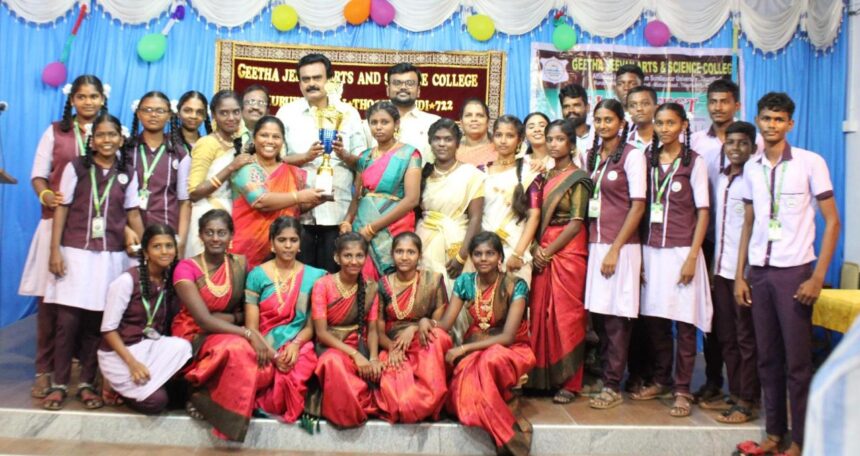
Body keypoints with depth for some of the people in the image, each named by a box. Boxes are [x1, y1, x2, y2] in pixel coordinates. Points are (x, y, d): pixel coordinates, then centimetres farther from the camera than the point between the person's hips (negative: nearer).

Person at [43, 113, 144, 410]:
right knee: (68, 321, -4)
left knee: (97, 322, 4)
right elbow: (61, 209, 2)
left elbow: (133, 214, 10)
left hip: (111, 256, 2)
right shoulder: (76, 168, 3)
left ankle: (86, 384, 15)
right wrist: (55, 250, -4)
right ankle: (59, 384, 8)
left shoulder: (127, 175, 9)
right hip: (76, 252, -2)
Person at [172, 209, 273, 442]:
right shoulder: (186, 268, -11)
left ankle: (206, 395, -8)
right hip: (194, 338, -4)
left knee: (264, 365, -27)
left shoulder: (240, 264, 2)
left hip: (230, 335, 5)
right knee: (238, 349, -36)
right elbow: (204, 320, -20)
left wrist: (231, 318, -13)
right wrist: (249, 334, -29)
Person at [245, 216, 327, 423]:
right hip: (266, 347, -1)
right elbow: (251, 326, 0)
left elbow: (312, 325, 7)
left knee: (297, 373, -33)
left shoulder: (314, 276, 9)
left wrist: (295, 344, -15)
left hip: (299, 345, 1)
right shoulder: (257, 275, 4)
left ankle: (270, 406, -3)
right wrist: (272, 355, -16)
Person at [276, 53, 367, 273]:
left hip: (338, 209, 1)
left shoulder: (349, 113, 9)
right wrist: (306, 157, -15)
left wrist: (343, 155, -12)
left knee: (332, 274, 6)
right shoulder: (287, 113, 6)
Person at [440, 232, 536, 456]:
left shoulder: (515, 285, -15)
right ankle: (507, 436, -8)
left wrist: (464, 349, -25)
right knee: (458, 395, -29)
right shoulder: (464, 282, -2)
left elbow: (507, 336, -20)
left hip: (511, 350, -3)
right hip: (475, 349, 3)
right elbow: (445, 324, -5)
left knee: (490, 359, -40)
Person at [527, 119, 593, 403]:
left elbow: (577, 223, -8)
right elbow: (537, 216, 11)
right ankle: (543, 377, 14)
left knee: (567, 314, -4)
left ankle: (569, 382, 4)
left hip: (568, 250, -6)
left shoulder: (579, 178, -2)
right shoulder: (545, 176, 15)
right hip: (542, 252, 6)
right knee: (541, 312, 5)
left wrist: (550, 250, -12)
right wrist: (537, 247, -4)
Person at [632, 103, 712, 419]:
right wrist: (639, 253, 3)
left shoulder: (694, 162, 0)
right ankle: (661, 380, 22)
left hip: (681, 250, -4)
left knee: (684, 322, -2)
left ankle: (682, 389, 8)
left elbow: (703, 212, -3)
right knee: (654, 319, 6)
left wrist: (692, 256, -11)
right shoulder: (649, 159, 11)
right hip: (651, 249, 4)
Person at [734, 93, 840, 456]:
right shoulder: (752, 168, 10)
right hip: (759, 272, 4)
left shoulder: (810, 163, -4)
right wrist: (739, 275, 10)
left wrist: (817, 277, -10)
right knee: (767, 358, 10)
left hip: (794, 271, -4)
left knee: (797, 361, 0)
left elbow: (832, 221, -4)